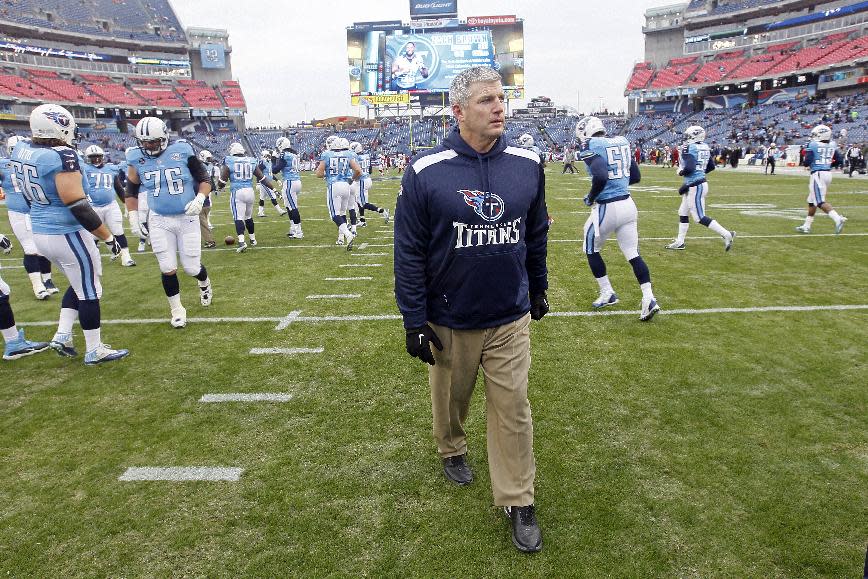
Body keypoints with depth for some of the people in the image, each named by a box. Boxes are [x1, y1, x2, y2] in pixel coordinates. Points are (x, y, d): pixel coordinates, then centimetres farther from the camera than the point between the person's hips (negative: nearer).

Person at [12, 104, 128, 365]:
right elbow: (77, 206, -24)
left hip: (40, 232, 8)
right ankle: (95, 351, 16)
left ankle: (62, 336, 22)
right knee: (89, 291, 6)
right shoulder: (61, 156, -23)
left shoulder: (20, 150, 2)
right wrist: (108, 237, -18)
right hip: (67, 235, -8)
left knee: (79, 284, 25)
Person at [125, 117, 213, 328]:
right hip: (159, 222, 2)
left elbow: (205, 180, -4)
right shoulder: (137, 159, -2)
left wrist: (200, 198, -22)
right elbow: (131, 191, 12)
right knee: (168, 269, 1)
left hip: (187, 218, -2)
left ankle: (204, 282, 39)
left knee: (191, 267, 3)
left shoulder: (182, 152, -10)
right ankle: (177, 309, 20)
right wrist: (133, 217, 4)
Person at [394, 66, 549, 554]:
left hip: (510, 319, 2)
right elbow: (409, 253, -10)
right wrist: (415, 322, -10)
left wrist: (538, 289, 18)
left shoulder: (527, 165, -4)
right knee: (451, 397, 20)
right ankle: (452, 449, 50)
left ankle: (519, 501, 22)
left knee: (512, 409, 6)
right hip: (450, 321, -1)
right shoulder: (426, 172, -14)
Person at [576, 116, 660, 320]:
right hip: (628, 205, 6)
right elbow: (635, 176, 15)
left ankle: (607, 293, 23)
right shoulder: (621, 142, 11)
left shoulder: (590, 147, -11)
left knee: (592, 249, 16)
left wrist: (590, 197, -9)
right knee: (633, 254, 11)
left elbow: (600, 177, -26)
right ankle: (649, 299, 4)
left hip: (606, 208, -6)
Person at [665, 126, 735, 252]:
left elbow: (689, 168, -28)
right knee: (683, 213, 17)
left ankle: (726, 234, -1)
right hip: (694, 185, 10)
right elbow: (711, 167, 16)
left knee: (699, 217, -4)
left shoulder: (689, 148, -17)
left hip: (695, 186, -10)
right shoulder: (705, 147, 9)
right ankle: (680, 242, 24)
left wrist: (681, 172, -9)